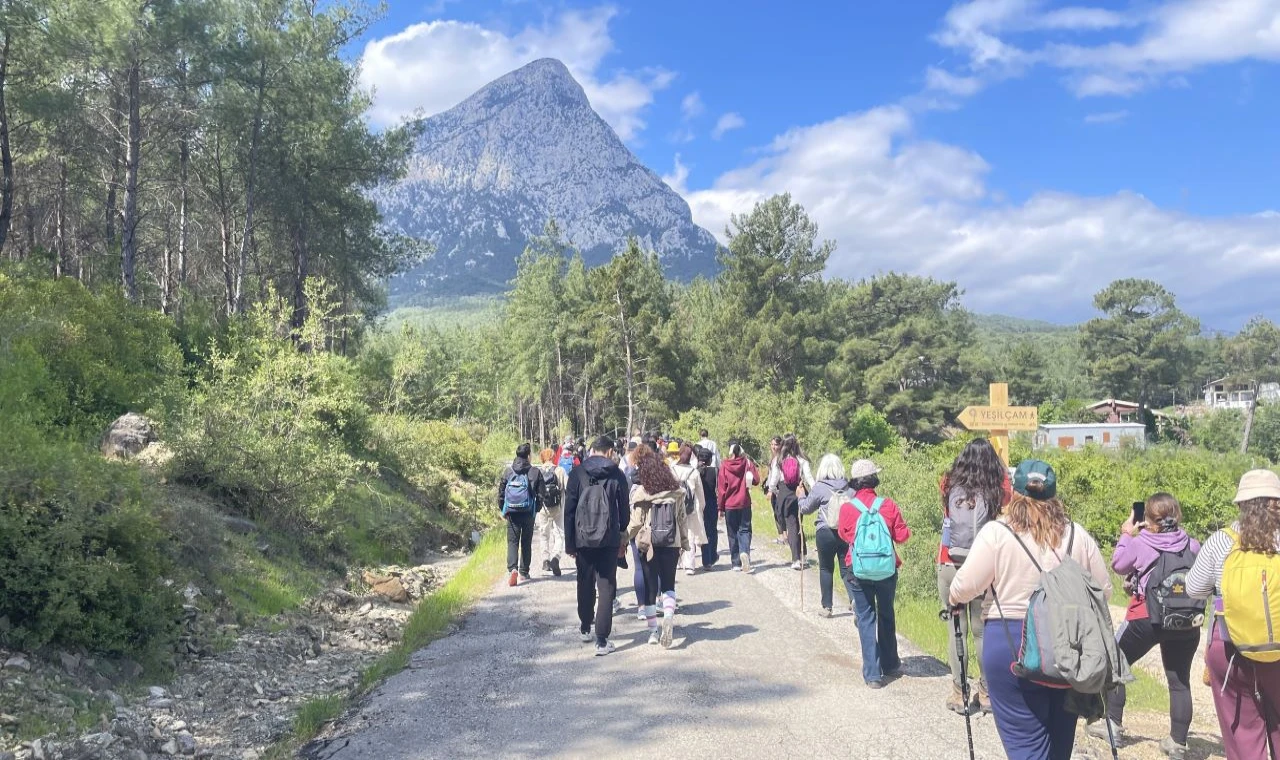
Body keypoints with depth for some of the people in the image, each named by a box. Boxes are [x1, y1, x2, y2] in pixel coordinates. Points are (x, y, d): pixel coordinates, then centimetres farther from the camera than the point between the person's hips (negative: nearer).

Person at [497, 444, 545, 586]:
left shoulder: (507, 471, 0)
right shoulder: (535, 472, -5)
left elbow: (501, 492, 3)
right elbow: (540, 494, -3)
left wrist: (503, 510, 14)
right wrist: (537, 509, 12)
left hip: (511, 512, 1)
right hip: (528, 513, -1)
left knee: (512, 541, 4)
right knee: (526, 543, 12)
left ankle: (512, 568, -18)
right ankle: (524, 572, 18)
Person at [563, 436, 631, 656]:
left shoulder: (577, 473, -1)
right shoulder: (617, 475, -1)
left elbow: (569, 510, -1)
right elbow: (624, 509, 2)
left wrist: (569, 542, 3)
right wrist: (623, 538, 14)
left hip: (583, 539, 1)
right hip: (609, 540, -1)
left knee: (585, 584, 18)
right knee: (607, 588, 1)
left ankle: (585, 628, 34)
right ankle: (602, 640, -3)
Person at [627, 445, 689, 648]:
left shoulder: (640, 492, -10)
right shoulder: (676, 491, 0)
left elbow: (636, 522, -8)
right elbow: (682, 519, 6)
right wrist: (684, 543, 15)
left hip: (648, 544, -2)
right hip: (671, 544, 2)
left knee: (650, 587, 10)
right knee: (668, 584, 14)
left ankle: (653, 630, 14)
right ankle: (669, 615, -12)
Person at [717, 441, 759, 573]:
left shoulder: (724, 466, -7)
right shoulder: (747, 463, -5)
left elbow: (721, 488, -5)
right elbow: (756, 478, -8)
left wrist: (721, 507, 3)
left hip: (730, 505, 0)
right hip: (744, 503, 0)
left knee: (732, 533, 10)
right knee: (745, 530, 7)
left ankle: (736, 563, 11)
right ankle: (744, 552, -20)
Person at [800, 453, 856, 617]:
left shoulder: (820, 487, -7)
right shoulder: (849, 486, 1)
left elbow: (806, 508, 4)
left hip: (826, 533, -2)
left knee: (826, 569, 11)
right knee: (847, 569, 9)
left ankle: (827, 607, 15)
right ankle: (854, 598, -13)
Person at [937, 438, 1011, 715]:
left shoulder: (951, 486, -5)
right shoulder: (999, 490, -7)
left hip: (950, 566, 0)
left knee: (957, 631, 6)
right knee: (982, 631, 10)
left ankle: (959, 695, 11)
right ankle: (987, 693, 18)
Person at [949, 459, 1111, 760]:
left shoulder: (996, 532, -10)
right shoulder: (1078, 535, 3)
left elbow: (964, 588, -9)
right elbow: (1103, 589, 12)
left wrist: (954, 599, 13)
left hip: (1011, 644, -5)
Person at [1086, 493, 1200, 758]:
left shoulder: (1139, 543, -8)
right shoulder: (1192, 545, -2)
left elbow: (1118, 565, 7)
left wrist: (1126, 535, 16)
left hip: (1146, 619, -3)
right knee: (1180, 681, 10)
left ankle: (1112, 722, 15)